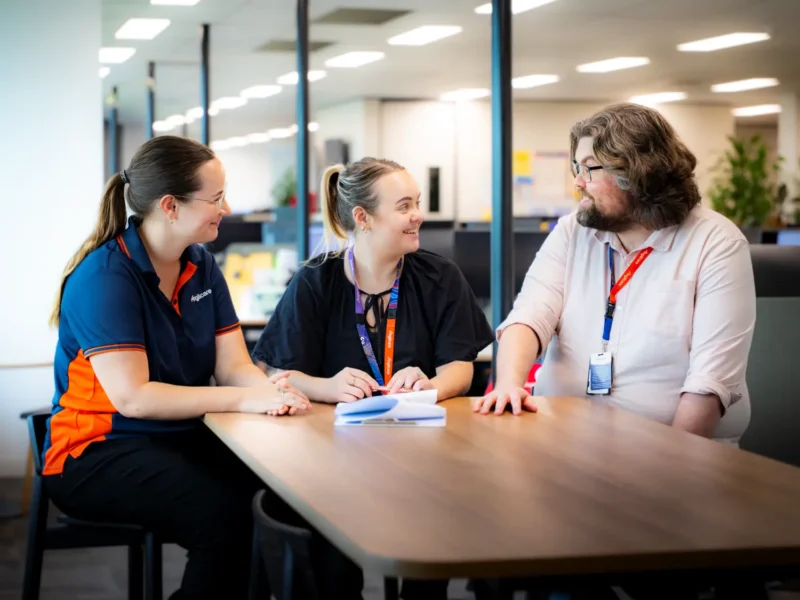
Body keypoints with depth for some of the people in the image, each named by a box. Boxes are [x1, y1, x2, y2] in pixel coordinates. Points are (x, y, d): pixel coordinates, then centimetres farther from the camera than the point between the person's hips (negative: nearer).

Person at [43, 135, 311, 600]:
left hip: (187, 439, 7)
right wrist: (246, 400, -28)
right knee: (227, 517, -31)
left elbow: (234, 366, 2)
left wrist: (269, 388, -23)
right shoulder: (104, 277, -16)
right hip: (100, 452, -6)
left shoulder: (202, 267, 7)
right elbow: (132, 397, -23)